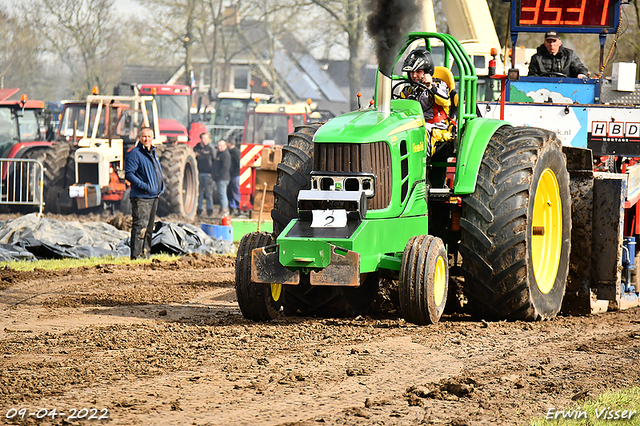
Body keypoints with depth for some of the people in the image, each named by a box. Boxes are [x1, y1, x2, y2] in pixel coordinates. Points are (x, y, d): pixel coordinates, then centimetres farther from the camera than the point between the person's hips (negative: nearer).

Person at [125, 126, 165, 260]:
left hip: (154, 196, 9)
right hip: (141, 197, -9)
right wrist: (144, 186, -22)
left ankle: (146, 254, 20)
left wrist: (161, 188, 13)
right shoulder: (135, 153, -9)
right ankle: (136, 256, -13)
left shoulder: (153, 153, 18)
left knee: (149, 228, 13)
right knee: (140, 227, -13)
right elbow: (129, 174, -16)